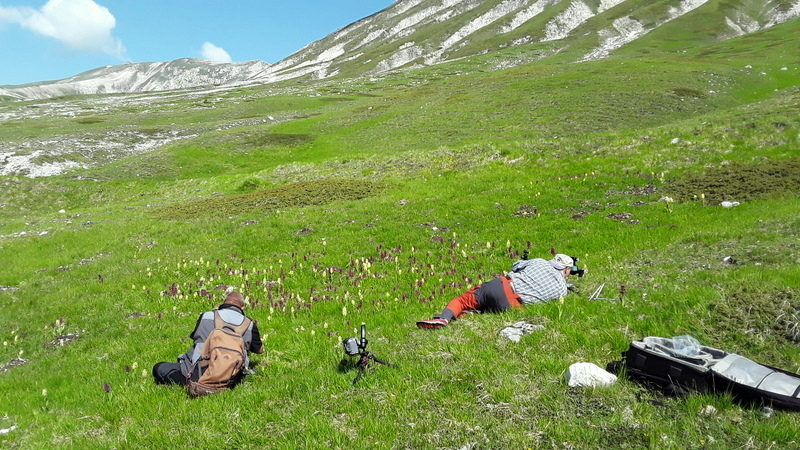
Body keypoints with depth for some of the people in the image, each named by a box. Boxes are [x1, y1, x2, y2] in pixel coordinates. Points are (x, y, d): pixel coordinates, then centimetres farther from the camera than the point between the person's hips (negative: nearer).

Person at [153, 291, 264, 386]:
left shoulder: (205, 317, 3)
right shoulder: (249, 324, 4)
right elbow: (260, 350, 19)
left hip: (199, 374, -2)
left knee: (159, 368, 17)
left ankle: (187, 383, -8)